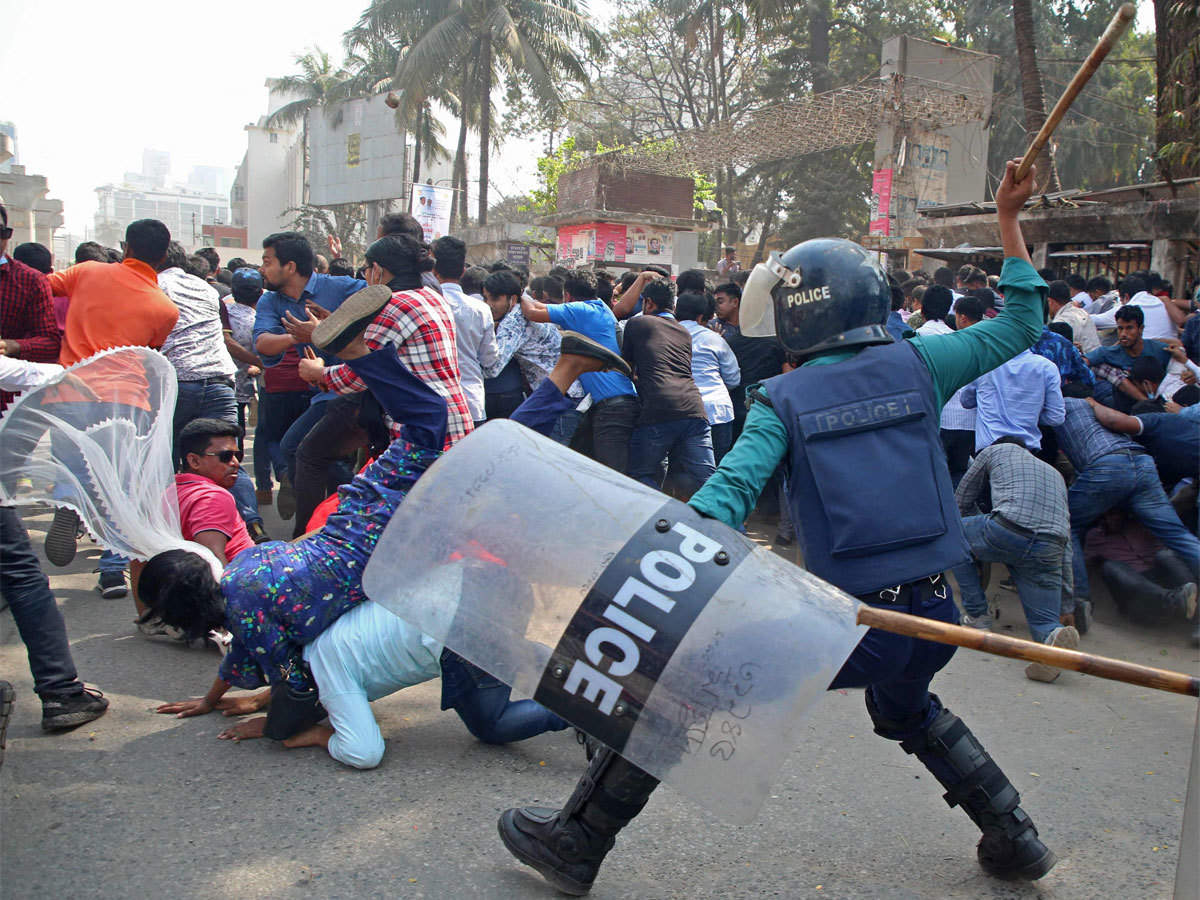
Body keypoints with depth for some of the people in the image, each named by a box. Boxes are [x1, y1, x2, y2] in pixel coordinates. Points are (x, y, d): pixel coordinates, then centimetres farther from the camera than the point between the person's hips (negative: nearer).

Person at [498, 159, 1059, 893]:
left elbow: (733, 484, -17)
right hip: (933, 614, 5)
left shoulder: (783, 401, 0)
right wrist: (1010, 219, 25)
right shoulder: (917, 363, 7)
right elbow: (1021, 323, 19)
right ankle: (1014, 837, 41)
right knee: (906, 706, 39)